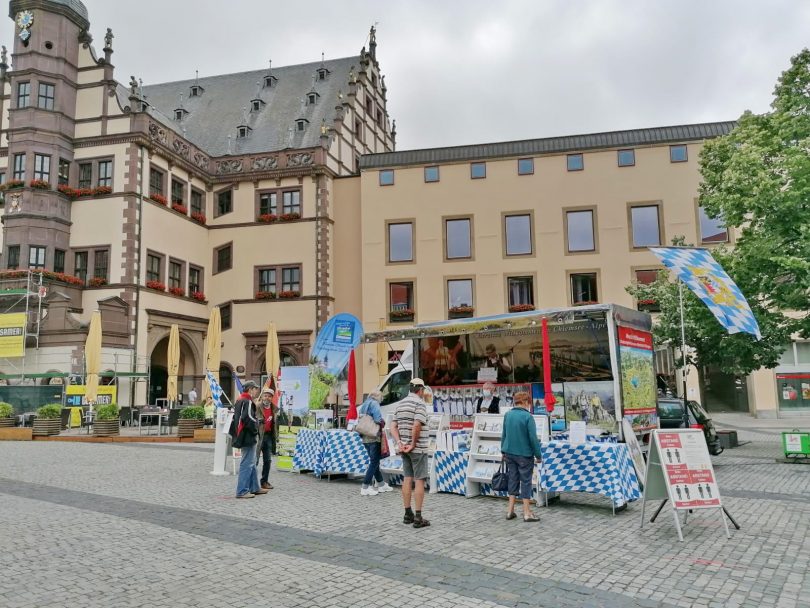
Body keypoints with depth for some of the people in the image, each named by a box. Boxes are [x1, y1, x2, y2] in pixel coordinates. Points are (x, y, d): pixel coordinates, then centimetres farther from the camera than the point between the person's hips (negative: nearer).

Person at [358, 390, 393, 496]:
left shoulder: (363, 406, 18)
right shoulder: (374, 404, -8)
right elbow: (378, 419, -20)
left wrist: (362, 433, 16)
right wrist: (382, 424, -2)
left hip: (365, 439, 9)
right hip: (374, 438, -9)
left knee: (374, 461, 17)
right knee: (374, 462, -3)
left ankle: (381, 485, 27)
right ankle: (365, 487, -5)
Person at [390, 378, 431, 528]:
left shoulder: (400, 404, 11)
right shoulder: (419, 403, -13)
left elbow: (393, 427, 6)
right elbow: (417, 425, -26)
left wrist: (399, 443, -2)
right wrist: (413, 444, -15)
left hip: (404, 448, 7)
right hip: (418, 449, -7)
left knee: (407, 479, 12)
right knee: (419, 480, -2)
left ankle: (408, 514, 18)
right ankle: (418, 518, 0)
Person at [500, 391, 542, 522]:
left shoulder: (508, 415, 3)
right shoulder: (527, 416, -15)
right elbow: (533, 438, -15)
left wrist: (503, 451, 21)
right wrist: (538, 455, -6)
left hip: (509, 453, 5)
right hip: (524, 454, -5)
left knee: (513, 480, 14)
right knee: (526, 482, 4)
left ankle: (510, 511, 18)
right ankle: (527, 513, 9)